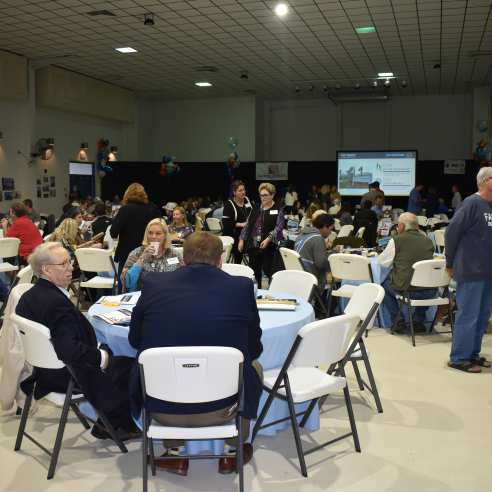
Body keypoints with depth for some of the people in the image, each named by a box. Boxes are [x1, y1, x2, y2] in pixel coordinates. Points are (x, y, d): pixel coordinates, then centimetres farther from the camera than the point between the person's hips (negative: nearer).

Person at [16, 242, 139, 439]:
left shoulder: (28, 297, 1)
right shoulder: (56, 302, -28)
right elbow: (69, 349, -33)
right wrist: (100, 357, -18)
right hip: (67, 377, -9)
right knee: (127, 364, 2)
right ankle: (109, 425, 21)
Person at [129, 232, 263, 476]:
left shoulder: (153, 283, -4)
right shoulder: (242, 286, -7)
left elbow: (134, 340, 11)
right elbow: (254, 349, 6)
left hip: (161, 408, 1)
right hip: (221, 408, -1)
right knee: (254, 367, 30)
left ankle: (174, 456, 36)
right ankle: (232, 454, 38)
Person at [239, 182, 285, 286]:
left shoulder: (278, 210, -1)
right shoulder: (255, 209, 14)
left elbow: (279, 227, -12)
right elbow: (248, 225, 16)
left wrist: (268, 239, -24)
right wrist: (242, 239, 7)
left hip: (269, 246, -5)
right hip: (253, 245, 5)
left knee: (269, 271, -8)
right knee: (254, 272, 10)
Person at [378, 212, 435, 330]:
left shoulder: (396, 240, -4)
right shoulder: (428, 241, 6)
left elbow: (383, 262, 7)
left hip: (406, 290, -3)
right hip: (429, 293, 3)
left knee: (384, 284, 26)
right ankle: (418, 319, 33)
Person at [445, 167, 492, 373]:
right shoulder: (472, 203, -14)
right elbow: (452, 232, -14)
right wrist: (450, 263, -6)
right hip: (470, 271, -8)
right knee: (468, 315, -1)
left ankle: (472, 353, 27)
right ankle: (459, 358, 9)